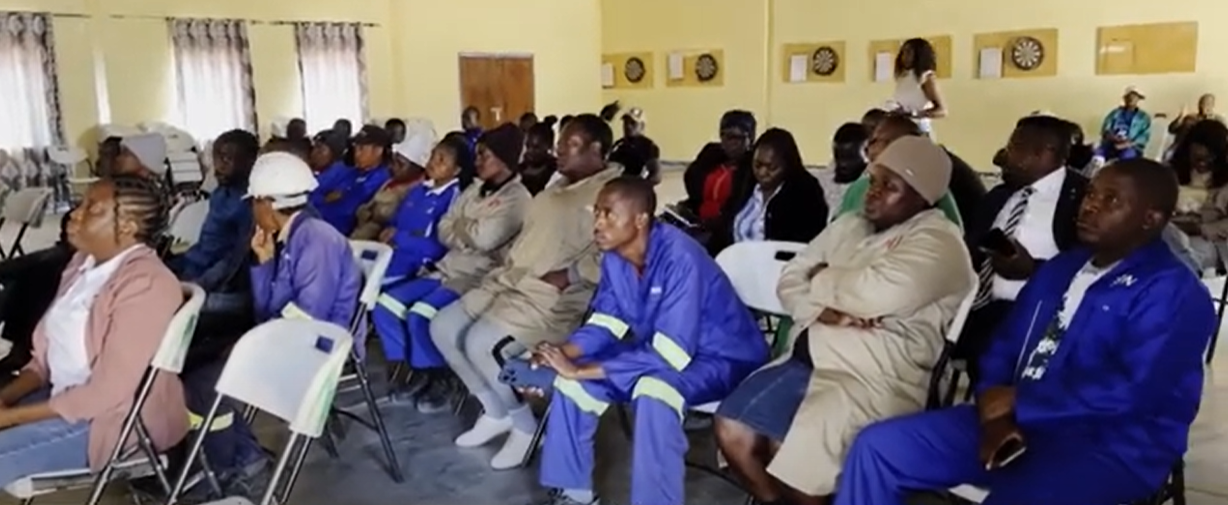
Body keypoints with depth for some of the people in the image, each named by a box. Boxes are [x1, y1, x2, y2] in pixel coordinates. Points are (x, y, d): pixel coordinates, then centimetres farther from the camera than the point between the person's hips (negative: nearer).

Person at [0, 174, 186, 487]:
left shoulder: (145, 286, -23)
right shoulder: (85, 262, 4)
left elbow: (105, 394, -23)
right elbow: (48, 355, 11)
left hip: (113, 418, -8)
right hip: (64, 396, 9)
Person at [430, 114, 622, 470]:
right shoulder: (556, 190, 22)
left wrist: (567, 276, -26)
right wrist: (507, 268, 12)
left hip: (555, 297, -10)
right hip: (511, 282, 10)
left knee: (481, 343, -26)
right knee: (443, 326, -1)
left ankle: (525, 426, -2)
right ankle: (496, 411, 12)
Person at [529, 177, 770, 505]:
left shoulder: (680, 258, -31)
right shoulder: (614, 256, -8)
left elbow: (670, 353, -34)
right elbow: (606, 322, 2)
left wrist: (582, 371, -33)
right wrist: (564, 352, -19)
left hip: (722, 358, -7)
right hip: (657, 349, 7)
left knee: (654, 391, -37)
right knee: (569, 377, -6)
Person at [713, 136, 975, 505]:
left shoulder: (938, 242, -6)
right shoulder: (848, 226, 16)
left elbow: (878, 292, -23)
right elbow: (790, 280, 11)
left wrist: (823, 280, -3)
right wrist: (822, 311, -11)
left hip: (876, 376, -7)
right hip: (810, 358, 7)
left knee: (795, 459, -27)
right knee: (732, 428, -8)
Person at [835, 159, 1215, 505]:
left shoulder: (1175, 294, -8)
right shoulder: (1060, 268, 16)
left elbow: (1132, 392, -21)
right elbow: (1006, 345, 14)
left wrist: (1017, 402, -14)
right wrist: (995, 411, -7)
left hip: (1109, 448, -7)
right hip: (1016, 425, 7)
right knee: (878, 447, -5)